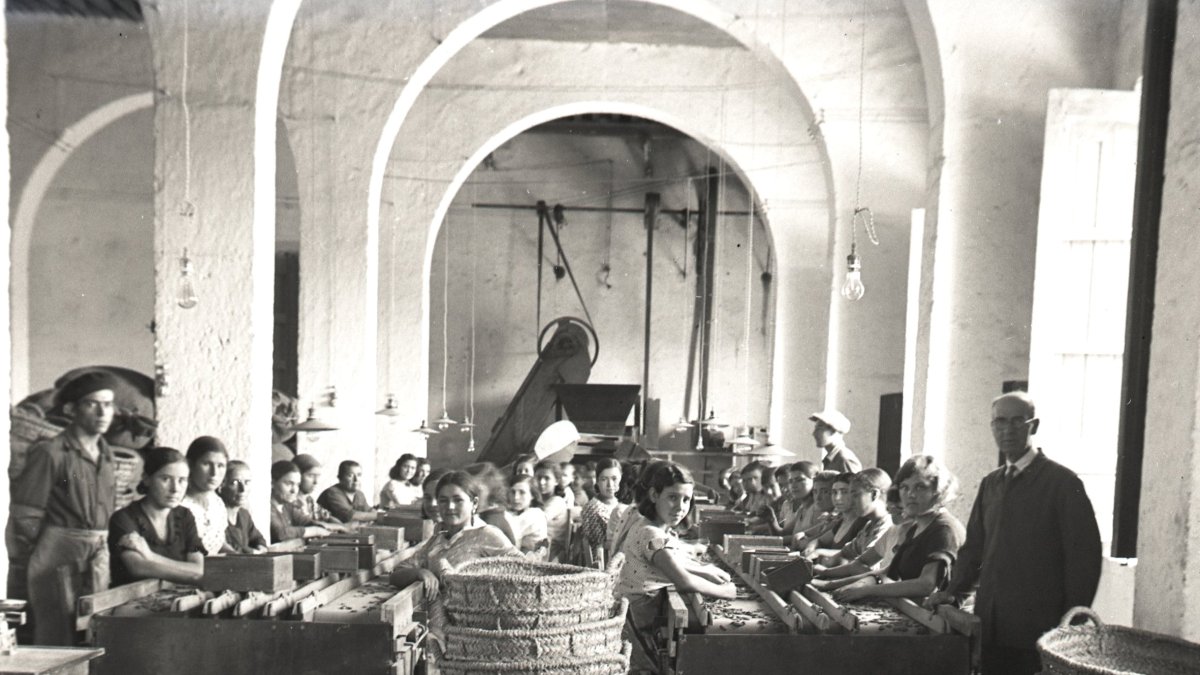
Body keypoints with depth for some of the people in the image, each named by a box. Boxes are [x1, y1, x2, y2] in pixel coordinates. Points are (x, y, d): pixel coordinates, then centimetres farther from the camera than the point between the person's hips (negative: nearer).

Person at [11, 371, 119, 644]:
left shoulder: (105, 453, 11)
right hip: (58, 560, -6)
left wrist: (103, 546, 16)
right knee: (56, 645, 0)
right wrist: (22, 560, -1)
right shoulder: (50, 453, -10)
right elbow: (25, 516, -7)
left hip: (100, 561, 6)